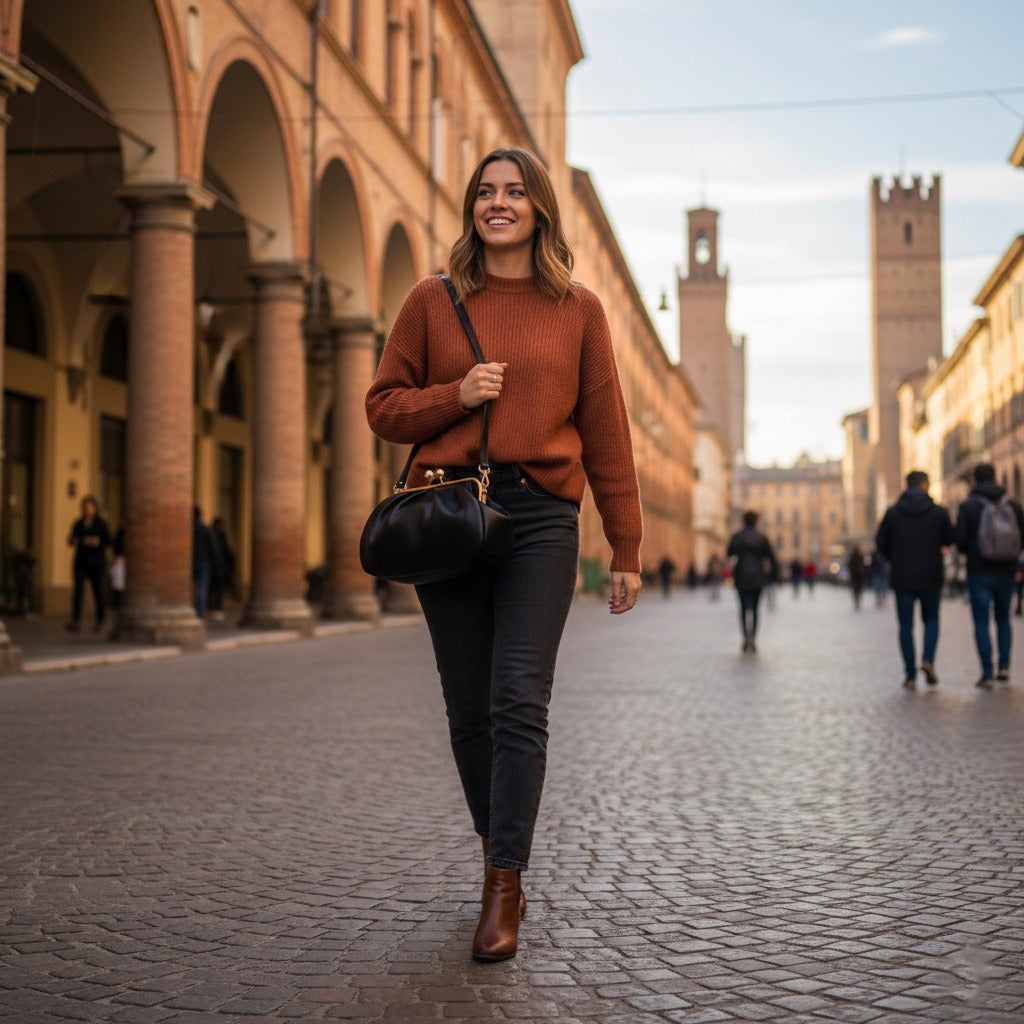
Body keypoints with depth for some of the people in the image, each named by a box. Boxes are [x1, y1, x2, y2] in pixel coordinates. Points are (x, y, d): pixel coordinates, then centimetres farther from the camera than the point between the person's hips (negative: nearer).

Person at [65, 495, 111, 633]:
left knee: (98, 592, 3)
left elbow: (108, 541, -4)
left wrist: (96, 542, -21)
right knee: (78, 589, -12)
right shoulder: (78, 524, 12)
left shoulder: (101, 523, 1)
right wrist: (72, 542, -4)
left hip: (96, 562, -2)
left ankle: (100, 621, 21)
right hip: (81, 562, 3)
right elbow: (71, 540, 19)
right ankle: (75, 621, -21)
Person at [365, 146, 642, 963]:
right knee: (469, 705, 6)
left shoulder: (578, 309, 8)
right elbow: (384, 407, 11)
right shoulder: (433, 301, 10)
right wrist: (455, 395, -8)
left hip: (540, 514, -2)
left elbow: (606, 431, 8)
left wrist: (626, 548, 6)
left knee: (519, 701, -11)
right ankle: (498, 851, 25)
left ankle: (505, 889, -8)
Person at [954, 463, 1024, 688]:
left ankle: (987, 673, -4)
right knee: (1003, 619, 19)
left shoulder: (967, 506, -6)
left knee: (981, 623, 2)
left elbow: (960, 540, -10)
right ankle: (1003, 667, 8)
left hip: (979, 571, -3)